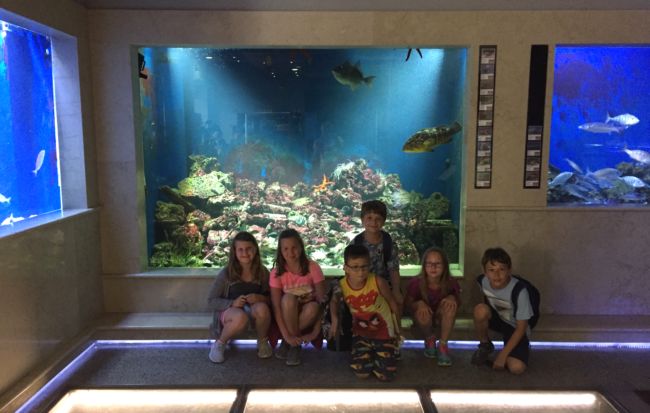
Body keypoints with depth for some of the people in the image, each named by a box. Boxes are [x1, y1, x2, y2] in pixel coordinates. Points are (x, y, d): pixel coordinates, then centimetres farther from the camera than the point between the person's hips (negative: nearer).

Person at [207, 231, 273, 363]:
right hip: (229, 312, -2)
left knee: (261, 307, -34)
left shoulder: (262, 272, -6)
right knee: (241, 317, -38)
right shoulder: (226, 274, -12)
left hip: (254, 313, 2)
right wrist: (232, 303, -26)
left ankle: (262, 342, -3)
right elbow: (211, 301, -8)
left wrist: (260, 298, -23)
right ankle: (220, 343, -6)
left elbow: (271, 298, 0)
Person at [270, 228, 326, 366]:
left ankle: (289, 342, -12)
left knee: (313, 307, -34)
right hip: (288, 314, 0)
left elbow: (322, 300, -18)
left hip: (307, 313, 0)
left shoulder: (312, 267, -17)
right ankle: (295, 343, -16)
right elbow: (276, 306, -18)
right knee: (288, 298, -33)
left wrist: (315, 332, -24)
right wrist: (286, 335, -28)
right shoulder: (277, 272, -15)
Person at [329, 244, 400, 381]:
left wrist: (397, 328, 3)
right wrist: (334, 319, -14)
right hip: (361, 333, 2)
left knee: (385, 376, -5)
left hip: (384, 332, -2)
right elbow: (334, 301, 6)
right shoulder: (342, 286, -19)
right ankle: (370, 354, 26)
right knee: (361, 373, -7)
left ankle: (392, 347, 26)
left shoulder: (378, 282, -26)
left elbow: (392, 303, -8)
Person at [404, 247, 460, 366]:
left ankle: (442, 345, -18)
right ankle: (429, 340, -1)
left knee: (450, 304, -31)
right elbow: (407, 304, -10)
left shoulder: (450, 282, -19)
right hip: (424, 318, -1)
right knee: (422, 313, -37)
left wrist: (452, 298, -29)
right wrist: (419, 303, -33)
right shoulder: (416, 282, -22)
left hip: (442, 316, 1)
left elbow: (458, 302, -4)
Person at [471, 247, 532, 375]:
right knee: (480, 310, -32)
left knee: (517, 368, -27)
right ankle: (485, 345, -5)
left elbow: (521, 328, -23)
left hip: (514, 327, -4)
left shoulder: (519, 291, -31)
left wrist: (502, 355, -23)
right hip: (497, 318, 4)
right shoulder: (483, 281, -18)